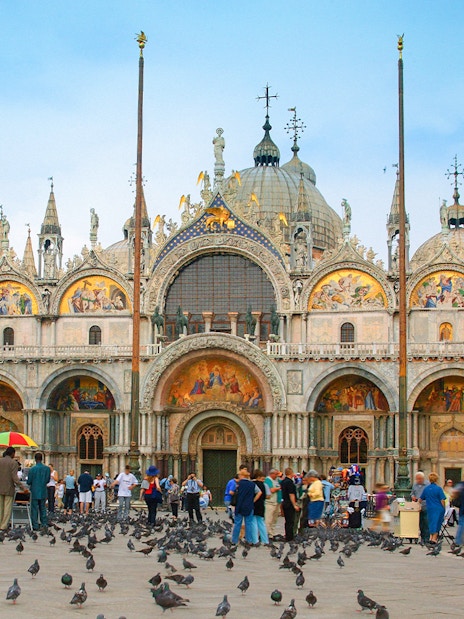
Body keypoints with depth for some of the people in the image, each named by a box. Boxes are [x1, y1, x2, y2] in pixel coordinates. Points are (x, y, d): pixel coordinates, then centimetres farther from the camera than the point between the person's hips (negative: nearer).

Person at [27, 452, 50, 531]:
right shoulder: (47, 469, -4)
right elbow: (48, 480, 5)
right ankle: (44, 523, 13)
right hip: (43, 492, 3)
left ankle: (35, 526, 3)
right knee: (42, 507, 15)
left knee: (34, 509, 3)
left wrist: (30, 484, 15)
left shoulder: (33, 469, -14)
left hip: (35, 492, -3)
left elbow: (29, 482, -8)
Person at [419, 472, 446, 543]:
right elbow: (442, 500, -11)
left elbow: (421, 499, 14)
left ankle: (431, 537, 12)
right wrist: (444, 508, 2)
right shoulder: (439, 488, -10)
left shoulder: (426, 488, 3)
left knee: (431, 522, 17)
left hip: (430, 508, 4)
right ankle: (434, 538, 3)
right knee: (437, 523, 4)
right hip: (438, 508, -4)